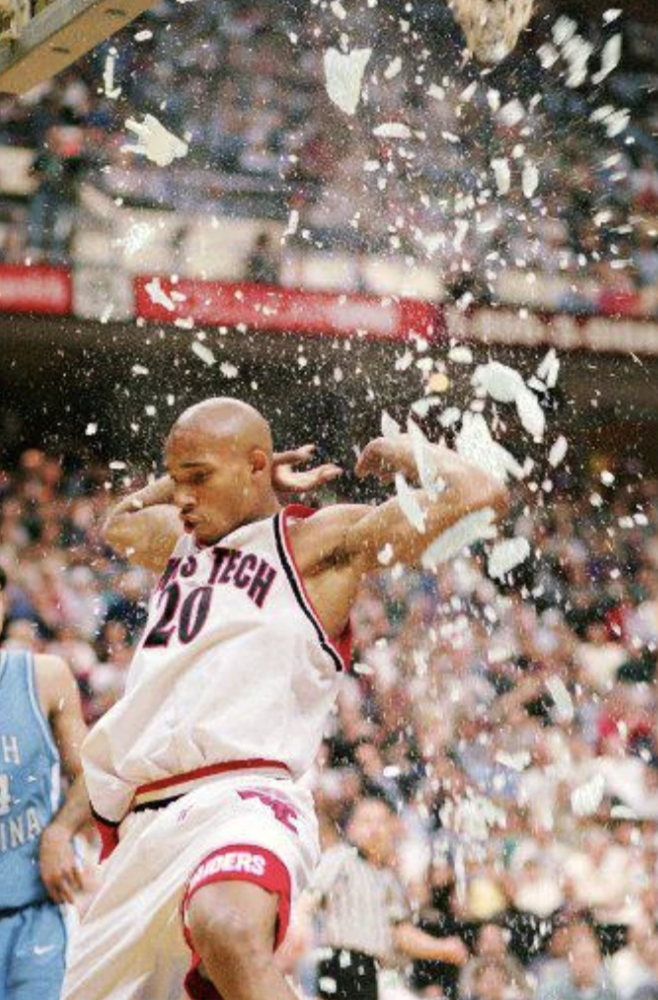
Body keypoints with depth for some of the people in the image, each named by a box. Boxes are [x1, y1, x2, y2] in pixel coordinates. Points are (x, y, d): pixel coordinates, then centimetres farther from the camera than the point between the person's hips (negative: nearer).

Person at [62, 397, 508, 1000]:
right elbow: (121, 523, 49)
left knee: (229, 932, -41)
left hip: (241, 799, -8)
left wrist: (409, 453, 12)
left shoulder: (319, 539, 4)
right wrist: (184, 474, 35)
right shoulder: (179, 540, 24)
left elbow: (480, 495, -5)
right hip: (142, 824, 8)